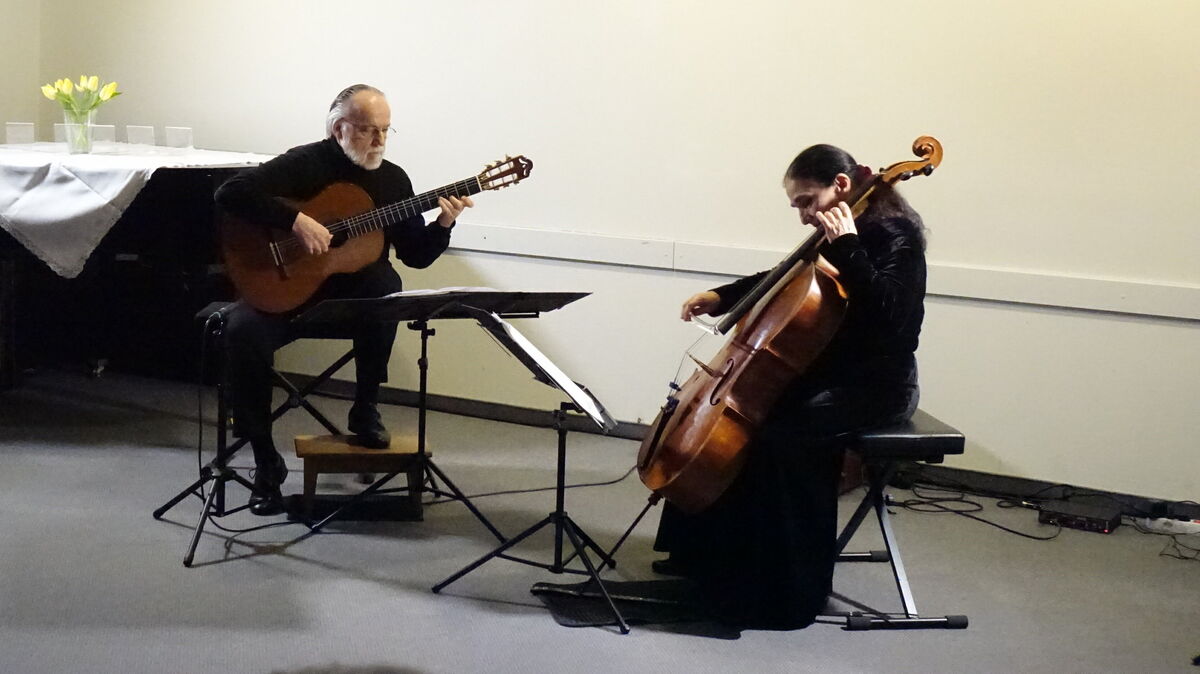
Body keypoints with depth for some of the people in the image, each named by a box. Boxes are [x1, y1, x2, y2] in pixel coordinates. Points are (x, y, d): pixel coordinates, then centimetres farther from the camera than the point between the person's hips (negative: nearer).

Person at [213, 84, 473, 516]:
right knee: (242, 331, -29)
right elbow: (230, 193, -20)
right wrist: (296, 221, -28)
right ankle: (266, 462, -14)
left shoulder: (393, 179, 4)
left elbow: (416, 256, 6)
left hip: (358, 293, 2)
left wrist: (443, 226, -13)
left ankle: (365, 411, -14)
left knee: (386, 284, -33)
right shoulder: (305, 164, -8)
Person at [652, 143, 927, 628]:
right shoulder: (834, 239, 10)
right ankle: (706, 556, 11)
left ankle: (791, 593, -19)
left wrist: (848, 247, -30)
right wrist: (721, 297, 10)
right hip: (830, 370, 9)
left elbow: (887, 312, -29)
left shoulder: (895, 234, -14)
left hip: (876, 384, -9)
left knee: (782, 435, -29)